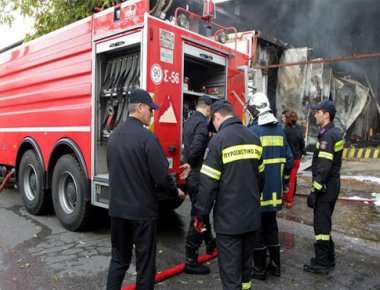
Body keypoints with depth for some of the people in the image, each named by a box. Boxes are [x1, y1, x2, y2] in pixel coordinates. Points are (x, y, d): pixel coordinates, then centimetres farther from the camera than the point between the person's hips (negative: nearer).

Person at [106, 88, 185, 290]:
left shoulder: (114, 135, 5)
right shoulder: (146, 137, -18)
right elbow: (161, 175, -18)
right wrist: (175, 192, 1)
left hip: (117, 209, 7)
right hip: (142, 211, -6)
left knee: (119, 259, 20)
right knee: (145, 264, 9)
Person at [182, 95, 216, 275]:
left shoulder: (189, 121, 11)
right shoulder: (203, 123, -18)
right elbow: (196, 149, -28)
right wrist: (190, 164, -12)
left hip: (191, 175, 10)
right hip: (198, 176, -10)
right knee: (198, 216, -1)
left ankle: (210, 243, 43)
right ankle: (191, 261, 8)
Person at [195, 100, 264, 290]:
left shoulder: (218, 140, -15)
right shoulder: (254, 139, 6)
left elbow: (208, 182, -17)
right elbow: (259, 175, 13)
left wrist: (201, 213, -7)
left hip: (228, 217, -7)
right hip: (252, 214, 7)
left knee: (230, 267, 5)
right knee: (246, 260, 23)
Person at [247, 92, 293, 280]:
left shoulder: (253, 130, -16)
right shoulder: (280, 129, 5)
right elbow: (289, 159, 8)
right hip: (274, 189, 7)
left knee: (257, 229, 7)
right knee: (271, 226, 20)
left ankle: (260, 269, 19)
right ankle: (275, 265, 31)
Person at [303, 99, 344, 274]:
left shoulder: (328, 136, -19)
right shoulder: (335, 133, 12)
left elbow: (324, 167, -24)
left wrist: (314, 191, -22)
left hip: (325, 186, -10)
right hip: (332, 184, 10)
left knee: (321, 224, 0)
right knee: (325, 222, 19)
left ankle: (321, 264, 11)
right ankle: (329, 259, 31)